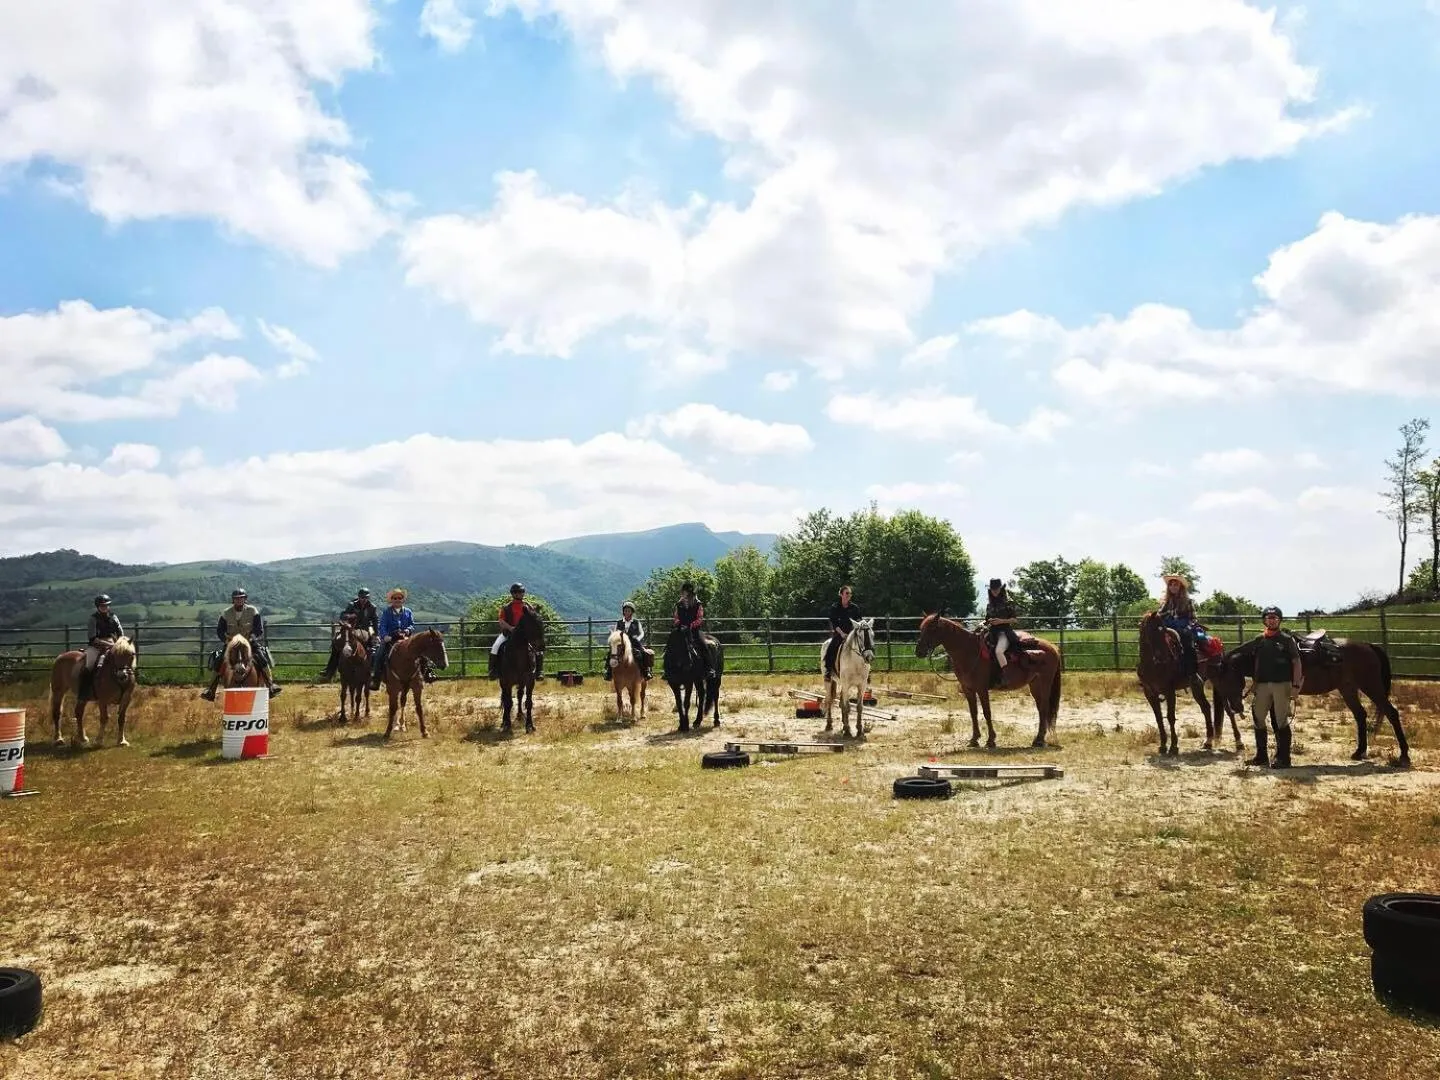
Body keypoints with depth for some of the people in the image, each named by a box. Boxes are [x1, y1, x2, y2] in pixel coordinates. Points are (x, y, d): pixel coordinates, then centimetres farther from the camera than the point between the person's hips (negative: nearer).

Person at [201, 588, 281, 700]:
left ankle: (271, 686, -15)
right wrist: (227, 640, -16)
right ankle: (211, 691, -2)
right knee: (217, 661, -13)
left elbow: (259, 629, -7)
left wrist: (250, 638, -22)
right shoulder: (226, 613, -5)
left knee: (262, 659, -23)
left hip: (250, 641, -1)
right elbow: (219, 631, 1)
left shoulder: (253, 611, -8)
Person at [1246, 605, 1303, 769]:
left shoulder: (1286, 639, -2)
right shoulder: (1259, 640, 9)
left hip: (1281, 684, -4)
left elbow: (1296, 662, -5)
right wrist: (1254, 683, 9)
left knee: (1282, 721, -1)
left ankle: (1283, 758, 4)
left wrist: (1296, 684, -13)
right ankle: (1261, 756, 18)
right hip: (1262, 684, 4)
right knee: (1258, 719, 7)